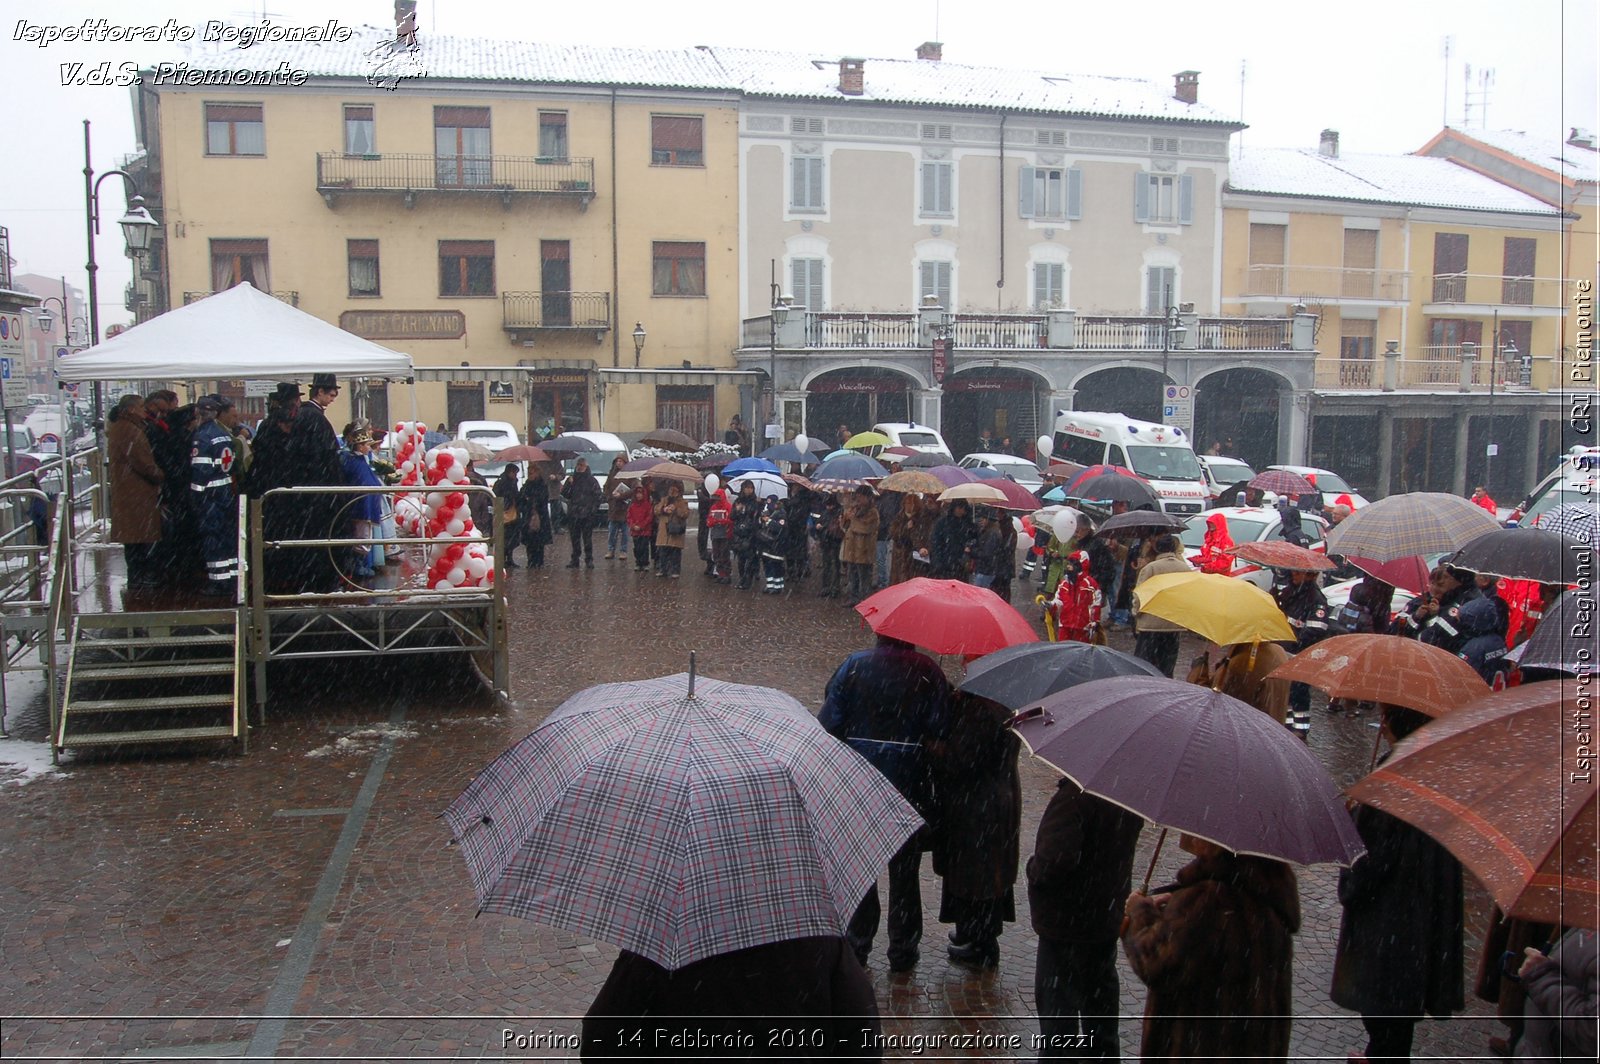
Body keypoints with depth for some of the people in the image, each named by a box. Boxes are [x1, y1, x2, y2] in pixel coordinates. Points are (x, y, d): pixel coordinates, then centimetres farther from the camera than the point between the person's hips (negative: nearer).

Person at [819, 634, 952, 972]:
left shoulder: (853, 666, -7)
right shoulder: (928, 672, -8)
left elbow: (829, 722, -8)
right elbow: (941, 730, -11)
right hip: (909, 787, 0)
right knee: (905, 871, 12)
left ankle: (856, 944, 20)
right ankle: (903, 950, 21)